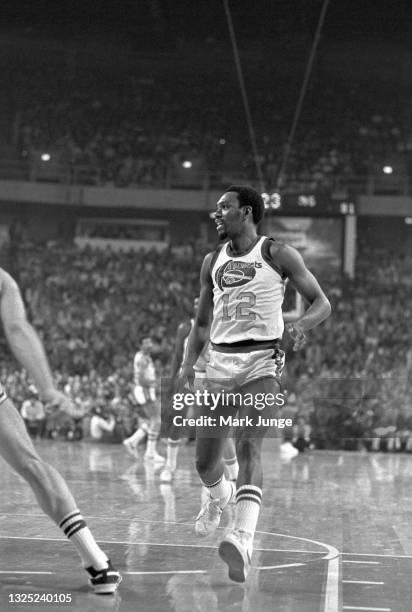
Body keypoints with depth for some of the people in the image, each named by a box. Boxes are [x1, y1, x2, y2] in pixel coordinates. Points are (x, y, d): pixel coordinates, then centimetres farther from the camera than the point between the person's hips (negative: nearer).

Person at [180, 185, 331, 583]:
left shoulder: (277, 254, -1)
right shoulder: (213, 261, 14)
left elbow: (322, 303, 1)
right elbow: (201, 321, 21)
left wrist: (302, 324, -21)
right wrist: (188, 363, 5)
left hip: (261, 360, -5)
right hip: (220, 361, 5)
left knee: (248, 446, -25)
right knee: (205, 460, 8)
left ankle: (243, 541, -39)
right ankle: (219, 497, 44)